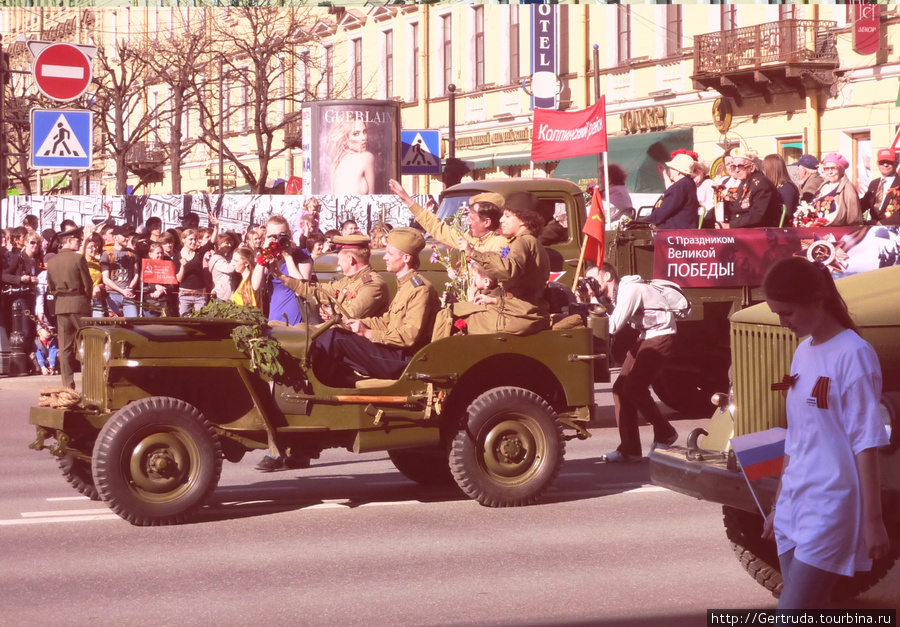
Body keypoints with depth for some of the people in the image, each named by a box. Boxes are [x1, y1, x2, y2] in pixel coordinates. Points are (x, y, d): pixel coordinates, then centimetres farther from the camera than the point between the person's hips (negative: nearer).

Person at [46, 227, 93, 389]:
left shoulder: (51, 261, 5)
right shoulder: (78, 258, -9)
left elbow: (51, 286, 9)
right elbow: (88, 284, -7)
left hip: (60, 306, 4)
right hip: (80, 304, -4)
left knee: (65, 347, 5)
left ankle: (68, 384, 3)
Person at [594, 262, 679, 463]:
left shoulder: (629, 290, -21)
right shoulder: (612, 294, 8)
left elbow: (613, 327, -27)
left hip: (660, 337, -10)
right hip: (645, 338, 10)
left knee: (633, 387, -18)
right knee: (621, 388, 1)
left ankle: (665, 433, 0)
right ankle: (629, 448, 4)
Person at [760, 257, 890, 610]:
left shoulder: (853, 355, -12)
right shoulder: (803, 353, 11)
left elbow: (866, 445, -14)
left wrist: (872, 521, -15)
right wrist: (779, 505, 20)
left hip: (830, 509, -8)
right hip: (795, 506, 8)